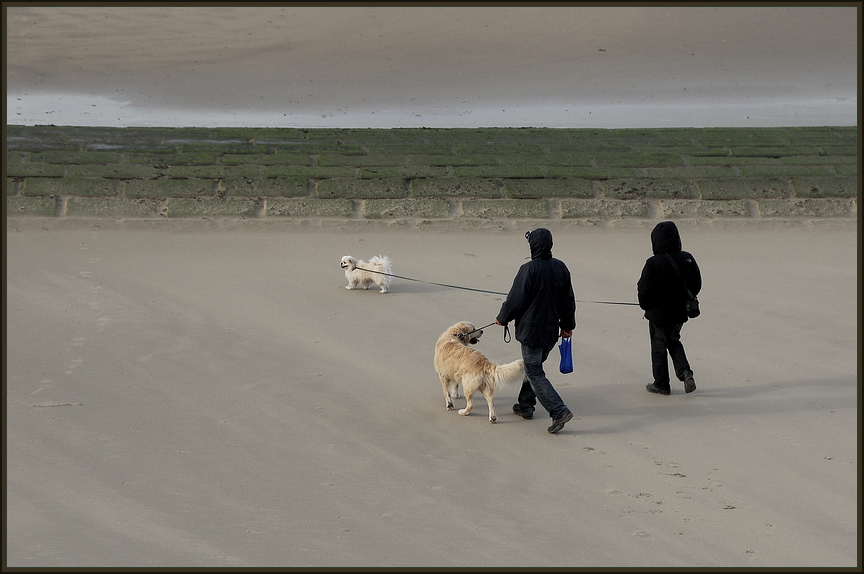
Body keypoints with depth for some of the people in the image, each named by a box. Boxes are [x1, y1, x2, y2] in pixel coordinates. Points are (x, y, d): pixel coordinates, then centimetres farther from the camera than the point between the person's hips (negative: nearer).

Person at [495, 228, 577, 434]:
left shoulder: (529, 270, -20)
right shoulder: (561, 268, 2)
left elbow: (515, 300, -14)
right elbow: (568, 299, 11)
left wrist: (502, 318, 3)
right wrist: (567, 324, 22)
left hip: (531, 330, -7)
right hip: (552, 330, 7)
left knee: (534, 373, -1)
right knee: (533, 367, 23)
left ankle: (559, 411, -12)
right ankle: (525, 405, 33)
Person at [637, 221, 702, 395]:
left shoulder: (653, 263, -21)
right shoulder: (687, 259, -4)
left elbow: (644, 290, -17)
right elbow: (697, 284, 6)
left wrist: (645, 306, 2)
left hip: (659, 314, -5)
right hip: (680, 313, 5)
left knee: (659, 347, 9)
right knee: (674, 342, 23)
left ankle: (661, 385, 17)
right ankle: (685, 373, 4)